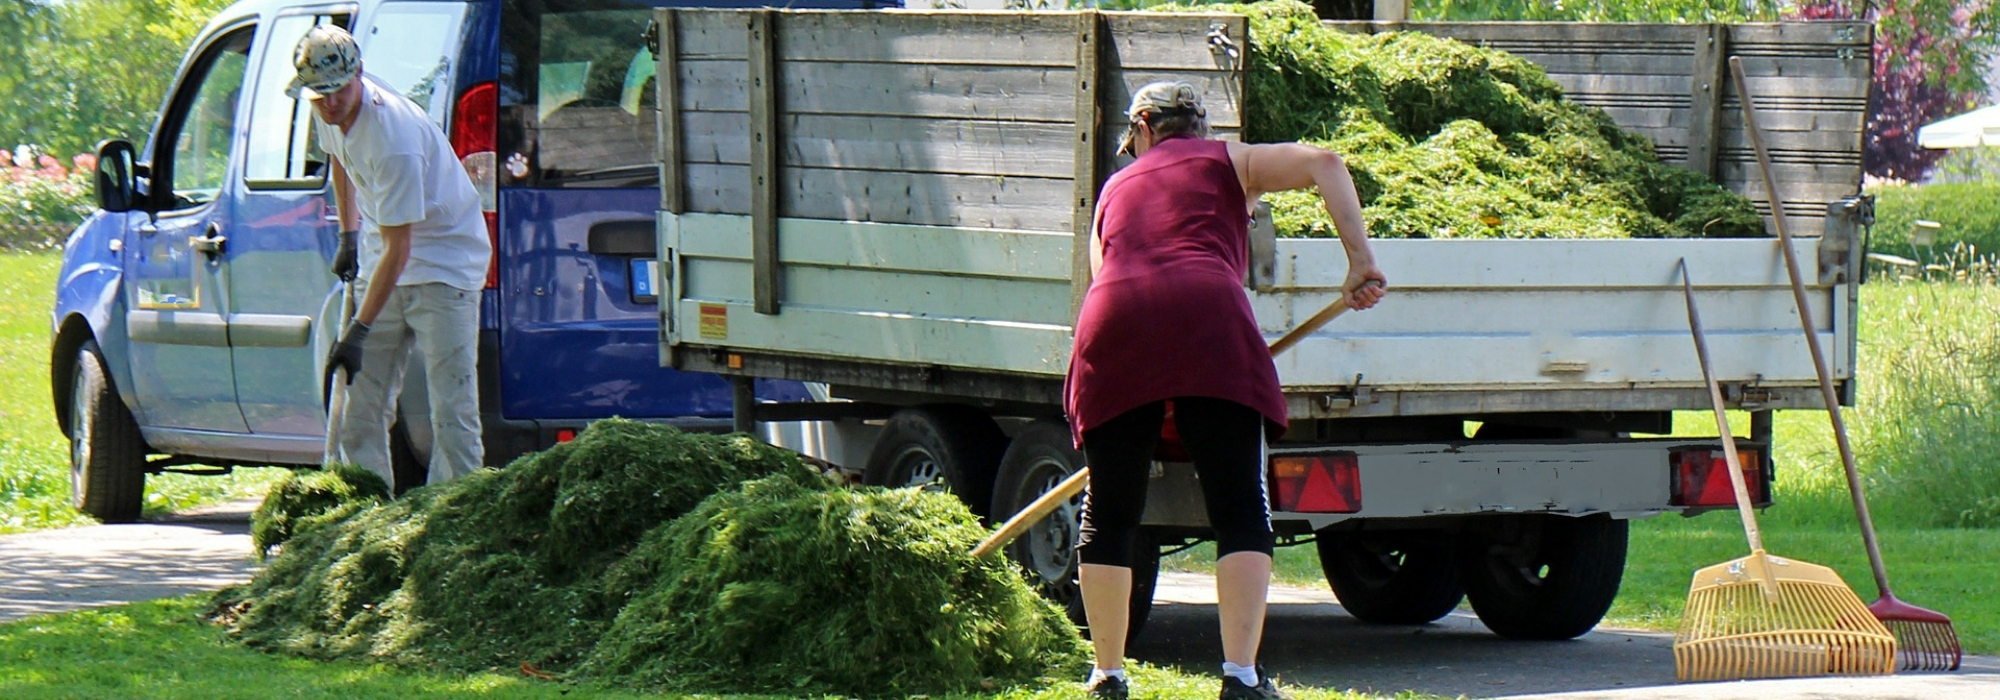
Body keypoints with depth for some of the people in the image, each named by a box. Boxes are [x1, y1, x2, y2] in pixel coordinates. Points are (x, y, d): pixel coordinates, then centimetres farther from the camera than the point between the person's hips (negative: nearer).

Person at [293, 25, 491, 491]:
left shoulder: (394, 139, -31)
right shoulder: (331, 114, -6)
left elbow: (398, 251, -29)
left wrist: (359, 331, -29)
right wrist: (349, 234, 20)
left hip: (444, 264, -8)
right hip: (381, 262, 8)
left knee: (451, 409, -14)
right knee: (362, 406, 3)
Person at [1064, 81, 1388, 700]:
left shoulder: (1115, 190, 33)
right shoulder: (1225, 161, 25)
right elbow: (1324, 163, 9)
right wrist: (1360, 262, 5)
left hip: (1112, 327, 3)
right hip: (1209, 323, -3)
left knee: (1108, 514, 13)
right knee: (1241, 510, -1)